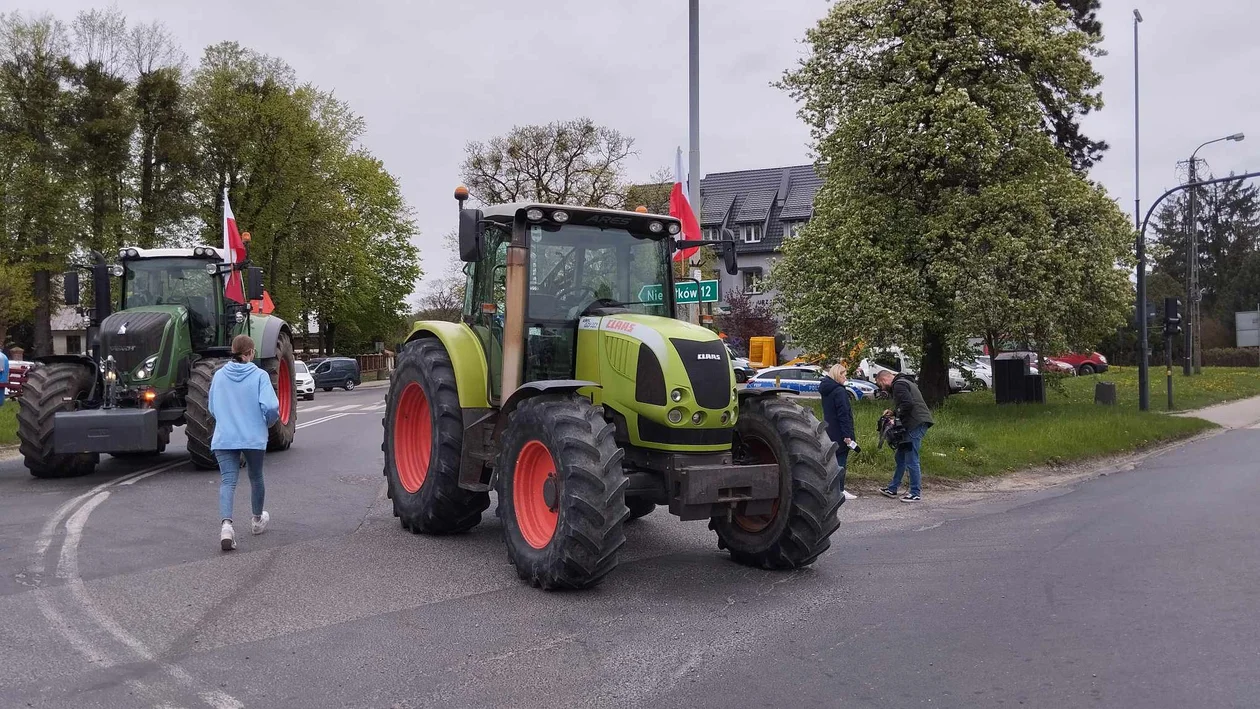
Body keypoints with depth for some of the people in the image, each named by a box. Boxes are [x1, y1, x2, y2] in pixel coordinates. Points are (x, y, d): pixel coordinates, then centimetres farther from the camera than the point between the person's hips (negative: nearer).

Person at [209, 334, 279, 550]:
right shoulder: (259, 375, -8)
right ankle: (258, 520, 38)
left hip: (223, 438, 2)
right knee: (256, 477, 19)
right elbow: (270, 405, -18)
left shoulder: (219, 375, 4)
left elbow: (212, 408, 13)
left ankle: (226, 524, -27)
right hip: (254, 437, -1)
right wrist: (269, 422, 2)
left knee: (227, 481, -4)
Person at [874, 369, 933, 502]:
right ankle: (893, 489, 24)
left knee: (911, 460, -5)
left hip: (916, 424, -11)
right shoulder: (903, 383, 22)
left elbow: (908, 404, -23)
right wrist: (893, 413, 13)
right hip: (917, 424, 11)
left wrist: (897, 419, -14)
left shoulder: (899, 385, -10)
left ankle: (915, 493, 1)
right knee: (901, 457, 17)